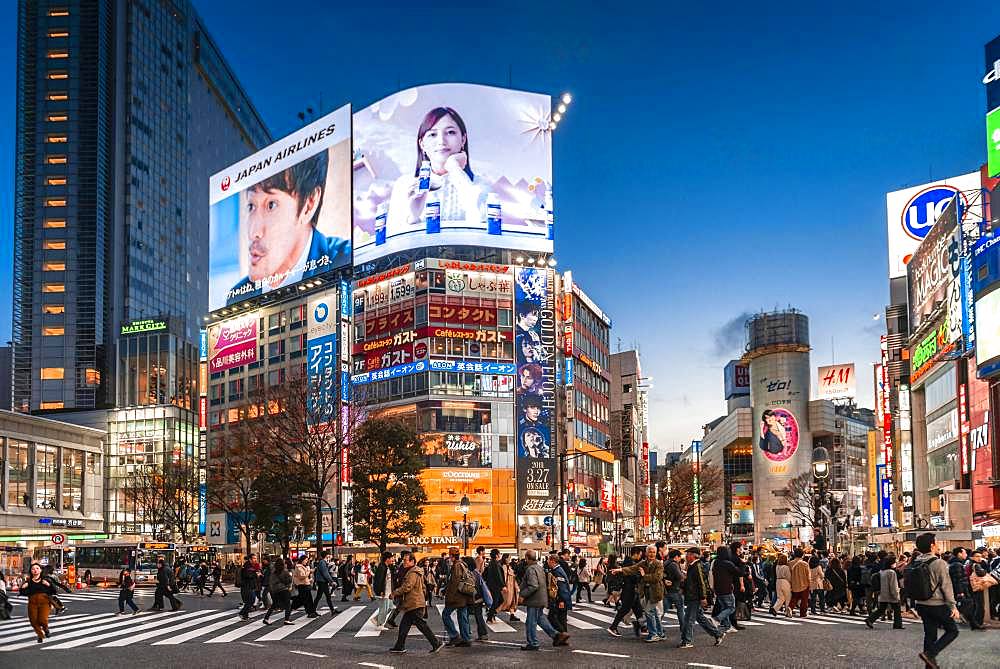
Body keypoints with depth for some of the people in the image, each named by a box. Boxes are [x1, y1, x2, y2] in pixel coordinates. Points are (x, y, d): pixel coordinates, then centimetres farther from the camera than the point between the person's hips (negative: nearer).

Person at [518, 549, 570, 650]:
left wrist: (522, 594, -21)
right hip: (541, 599, 10)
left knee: (531, 622, 1)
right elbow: (545, 583, 21)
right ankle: (556, 635, 18)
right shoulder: (539, 567, 12)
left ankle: (532, 643, 8)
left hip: (534, 600, -10)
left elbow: (533, 586, -28)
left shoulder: (530, 570, -19)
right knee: (540, 618, 20)